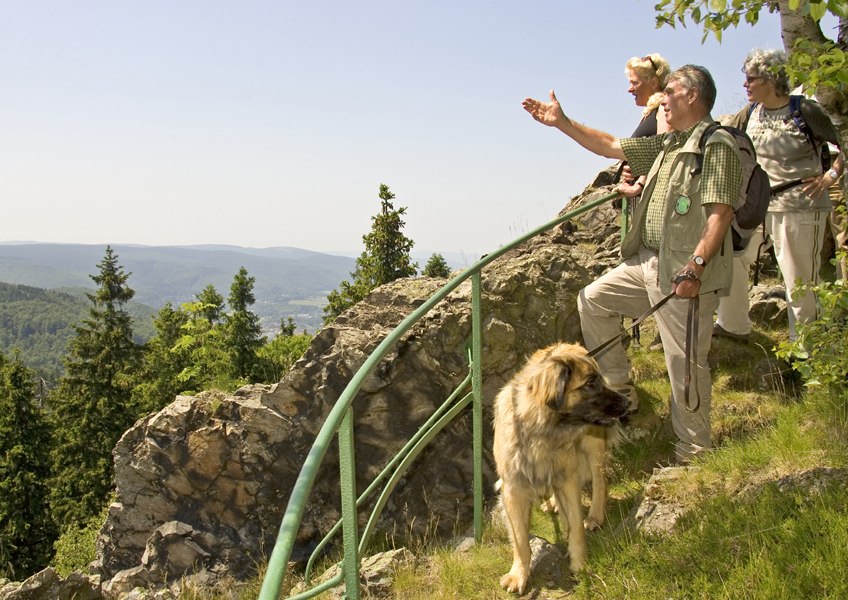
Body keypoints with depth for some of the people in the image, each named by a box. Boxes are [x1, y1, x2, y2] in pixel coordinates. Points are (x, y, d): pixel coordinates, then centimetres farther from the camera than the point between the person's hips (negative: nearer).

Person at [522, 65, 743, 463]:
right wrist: (561, 122, 18)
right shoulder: (667, 144, 17)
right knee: (593, 299, 13)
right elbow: (610, 146, 22)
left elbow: (721, 214, -20)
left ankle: (693, 447, 13)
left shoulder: (717, 146, -11)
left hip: (685, 273, -9)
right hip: (648, 262, 9)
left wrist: (695, 268, -28)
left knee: (685, 362, -4)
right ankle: (619, 385, 22)